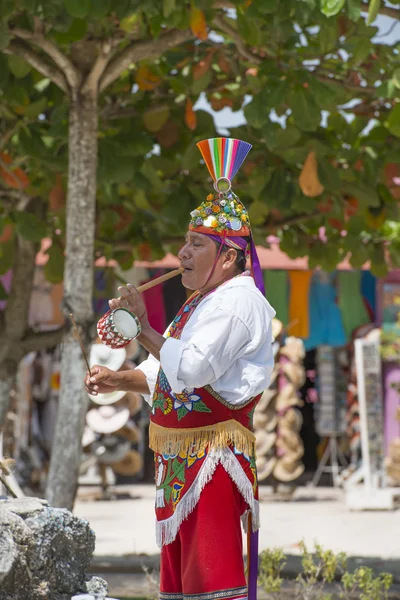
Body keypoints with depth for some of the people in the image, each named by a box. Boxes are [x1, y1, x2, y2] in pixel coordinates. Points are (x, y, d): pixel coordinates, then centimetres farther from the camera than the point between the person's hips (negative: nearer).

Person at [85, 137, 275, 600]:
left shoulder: (238, 301, -13)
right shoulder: (204, 301, 20)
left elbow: (190, 370, -23)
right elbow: (167, 373, 26)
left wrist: (142, 327, -16)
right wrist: (117, 380, 13)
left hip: (213, 455, -11)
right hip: (178, 457, 11)